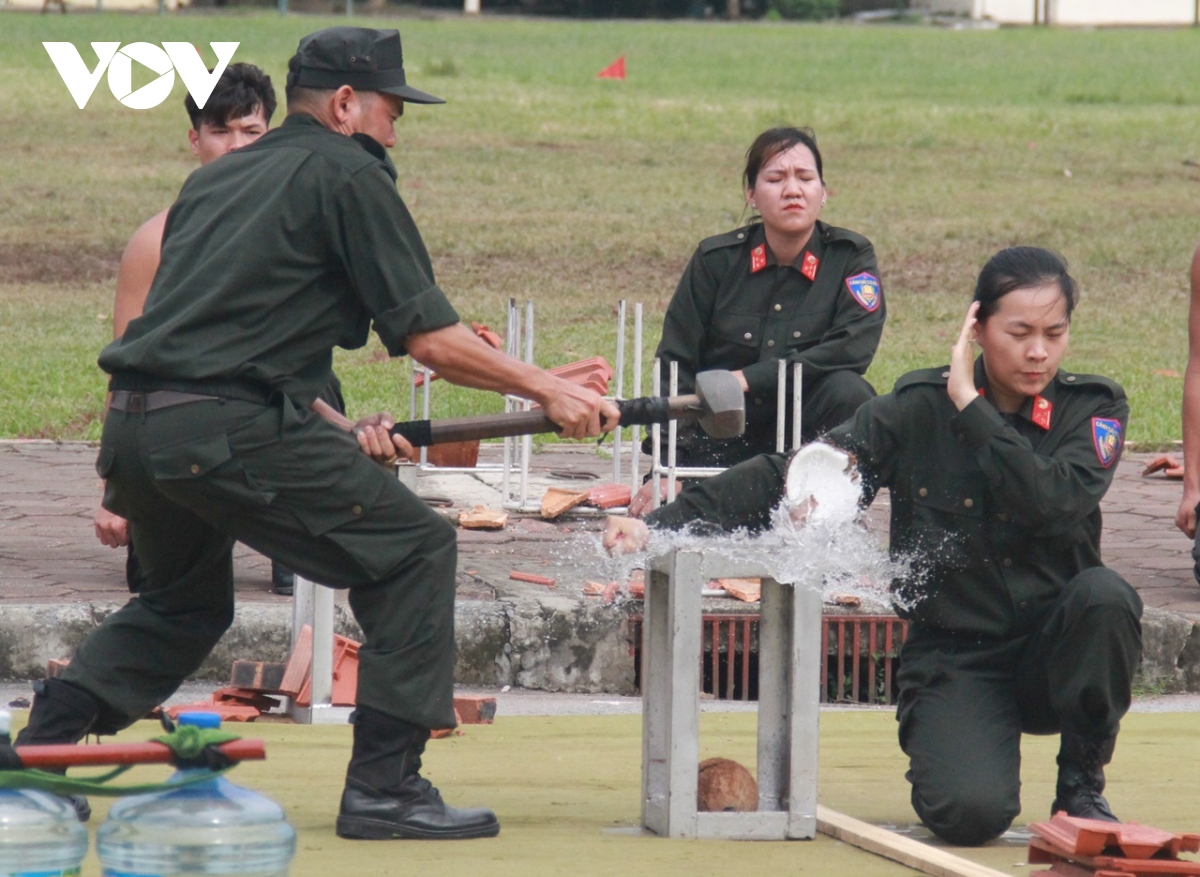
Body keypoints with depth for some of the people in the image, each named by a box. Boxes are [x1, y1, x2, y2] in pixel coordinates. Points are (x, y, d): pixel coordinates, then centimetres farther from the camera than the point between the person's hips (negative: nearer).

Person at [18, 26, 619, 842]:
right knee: (413, 548, 0)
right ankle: (384, 787, -5)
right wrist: (547, 388, 7)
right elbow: (430, 337, -2)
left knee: (185, 599, 30)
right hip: (226, 429, -8)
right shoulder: (347, 173, 3)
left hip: (131, 430, 8)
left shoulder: (217, 178, 26)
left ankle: (34, 753, 22)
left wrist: (334, 434, 25)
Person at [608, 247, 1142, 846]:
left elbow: (1056, 505, -24)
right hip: (953, 657, -1)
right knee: (971, 813, -28)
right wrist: (658, 526, -18)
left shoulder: (1093, 409, -4)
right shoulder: (919, 410, -4)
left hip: (1054, 653, 1)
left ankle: (1082, 783, -8)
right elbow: (784, 481, -8)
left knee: (1103, 595, -33)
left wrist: (971, 408, -20)